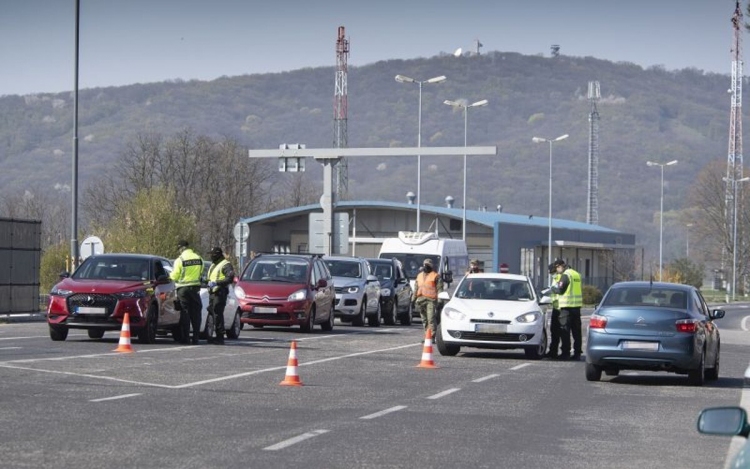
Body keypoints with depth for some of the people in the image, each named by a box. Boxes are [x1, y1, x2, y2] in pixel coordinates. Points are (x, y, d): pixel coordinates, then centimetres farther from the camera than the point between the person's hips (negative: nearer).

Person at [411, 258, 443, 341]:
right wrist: (413, 299, 19)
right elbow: (416, 288, 25)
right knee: (424, 320, 9)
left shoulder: (435, 276, 0)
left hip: (431, 300, -7)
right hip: (420, 299, 7)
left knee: (431, 319, -14)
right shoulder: (419, 276, 20)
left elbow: (439, 289, -5)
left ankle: (432, 337, -16)